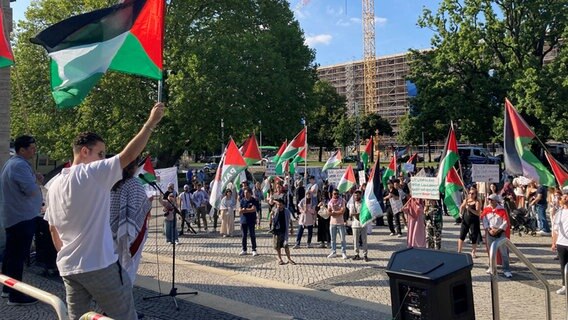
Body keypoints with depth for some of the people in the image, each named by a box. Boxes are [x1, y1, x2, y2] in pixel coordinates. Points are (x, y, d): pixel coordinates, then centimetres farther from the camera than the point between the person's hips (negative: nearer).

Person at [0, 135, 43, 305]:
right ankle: (16, 295, 1)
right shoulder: (20, 165, -20)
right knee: (18, 256, -5)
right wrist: (36, 181, -5)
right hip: (22, 217, -11)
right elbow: (31, 190, -25)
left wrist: (34, 178, 8)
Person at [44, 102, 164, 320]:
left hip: (68, 268, 8)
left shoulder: (55, 185, 12)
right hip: (99, 265, -8)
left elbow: (53, 229, 18)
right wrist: (151, 123, -14)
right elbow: (129, 155, -19)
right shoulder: (92, 173, -12)